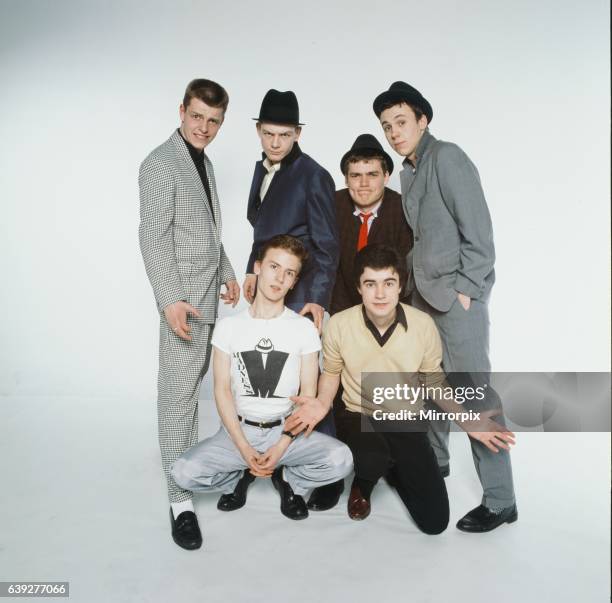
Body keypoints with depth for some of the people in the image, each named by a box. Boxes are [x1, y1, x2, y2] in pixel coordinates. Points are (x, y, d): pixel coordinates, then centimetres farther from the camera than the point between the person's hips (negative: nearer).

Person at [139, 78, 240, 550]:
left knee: (193, 383, 16)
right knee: (179, 393, -5)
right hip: (184, 298, -8)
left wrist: (226, 272, 17)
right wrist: (171, 299, -24)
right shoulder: (161, 163, -10)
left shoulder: (204, 162, 17)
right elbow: (153, 238, -17)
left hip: (209, 294, 9)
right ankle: (181, 500, 3)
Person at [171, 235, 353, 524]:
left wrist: (281, 446, -13)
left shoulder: (304, 328, -2)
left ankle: (287, 478, 7)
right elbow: (222, 391, -3)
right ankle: (241, 476, 10)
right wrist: (244, 449, -12)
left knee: (340, 459, -26)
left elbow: (308, 395, -4)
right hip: (238, 430, 1)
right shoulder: (228, 327, 0)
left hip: (287, 430, 0)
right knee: (184, 472, -23)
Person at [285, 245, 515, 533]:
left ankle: (392, 468, 27)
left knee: (434, 521, -4)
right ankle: (362, 485, 4)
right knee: (372, 459, -37)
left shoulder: (423, 324, -13)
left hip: (406, 421, 2)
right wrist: (322, 403, -14)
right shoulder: (339, 324, -14)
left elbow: (434, 382, 3)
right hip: (359, 415, -1)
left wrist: (467, 421, -8)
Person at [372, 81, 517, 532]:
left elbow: (479, 230, -15)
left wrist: (464, 290, -16)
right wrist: (416, 279, 10)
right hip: (424, 292, 8)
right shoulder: (409, 169, 14)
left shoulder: (447, 157, -11)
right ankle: (433, 460, 36)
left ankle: (500, 500, 8)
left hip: (457, 294, -8)